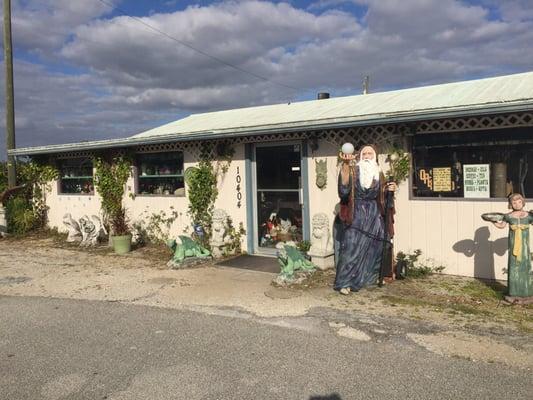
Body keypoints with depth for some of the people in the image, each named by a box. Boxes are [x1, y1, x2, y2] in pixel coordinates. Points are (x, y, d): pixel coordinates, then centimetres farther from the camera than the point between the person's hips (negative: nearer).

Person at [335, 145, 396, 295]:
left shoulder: (378, 173, 11)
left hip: (374, 213, 5)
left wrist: (389, 188, -2)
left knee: (373, 247, 9)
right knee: (352, 247, -9)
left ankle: (369, 277, 27)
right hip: (356, 213, -5)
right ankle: (344, 282, -4)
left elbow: (380, 194, 19)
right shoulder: (354, 170, -4)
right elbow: (344, 186, -25)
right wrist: (346, 163, -38)